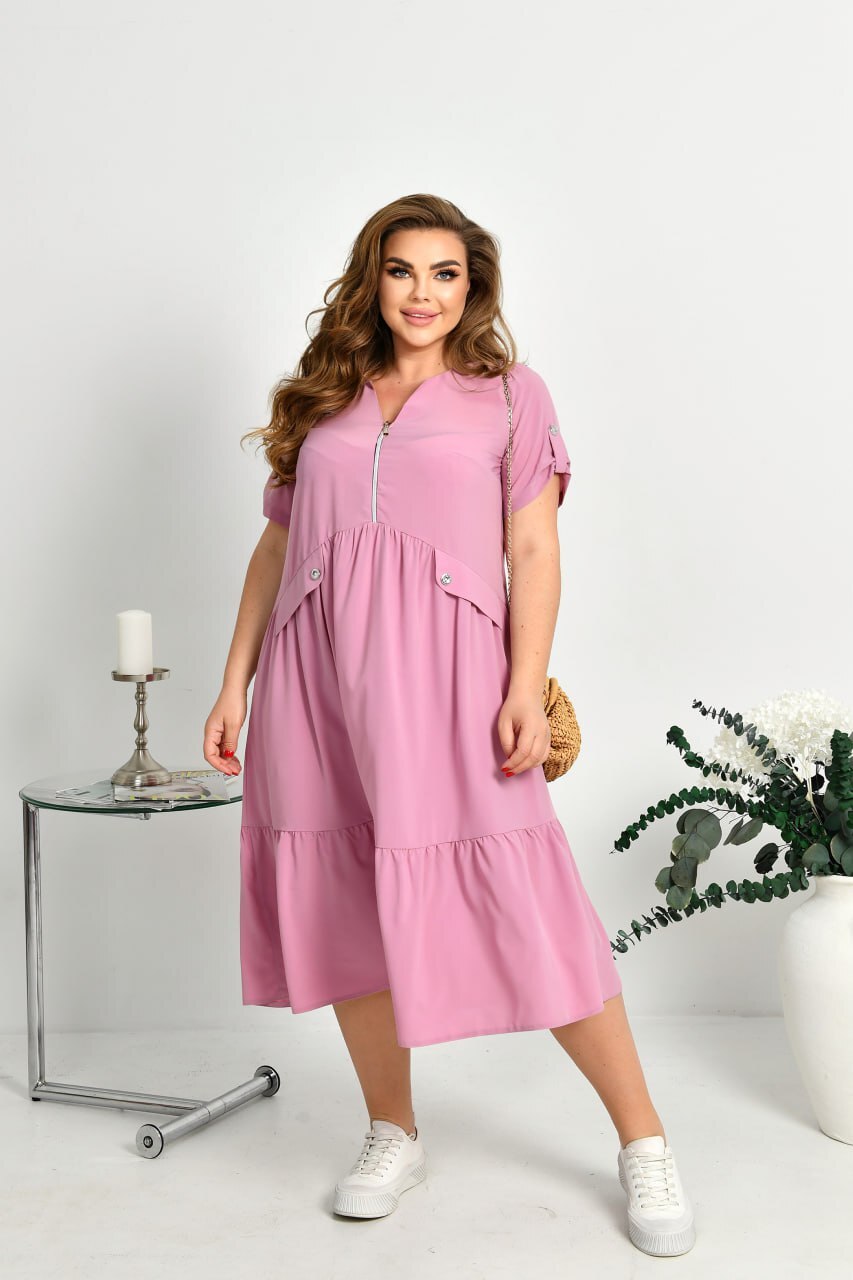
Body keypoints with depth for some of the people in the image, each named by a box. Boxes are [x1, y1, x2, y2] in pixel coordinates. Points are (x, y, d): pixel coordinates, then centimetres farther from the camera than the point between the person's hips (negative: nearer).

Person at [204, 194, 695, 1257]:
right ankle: (392, 1136, 24)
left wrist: (527, 686, -9)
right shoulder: (319, 402, 18)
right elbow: (275, 548, 18)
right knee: (344, 907, 7)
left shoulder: (510, 392, 12)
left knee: (524, 909, -7)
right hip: (316, 676, 4)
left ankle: (644, 1144, 6)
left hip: (444, 673, -3)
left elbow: (534, 551, 3)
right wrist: (234, 682, 12)